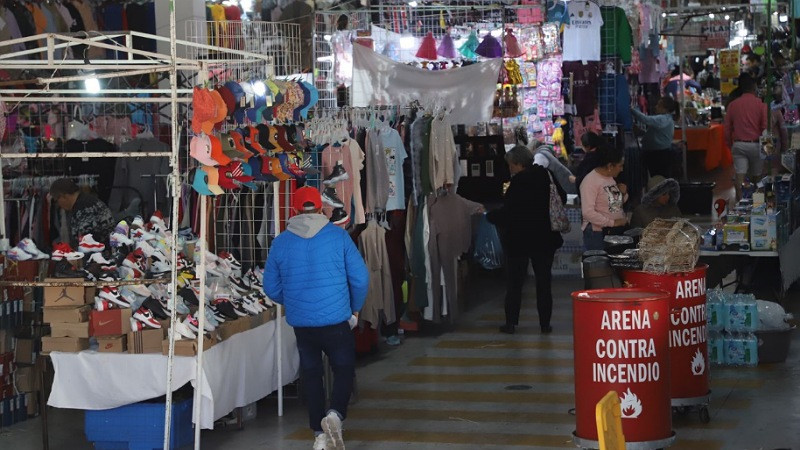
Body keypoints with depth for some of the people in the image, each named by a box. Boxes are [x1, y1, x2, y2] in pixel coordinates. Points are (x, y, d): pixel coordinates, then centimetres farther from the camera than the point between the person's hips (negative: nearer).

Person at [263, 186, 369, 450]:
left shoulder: (281, 242, 0)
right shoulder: (338, 236, -5)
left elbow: (272, 288, 7)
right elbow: (360, 278, -4)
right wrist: (355, 309, 12)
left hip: (300, 322, 2)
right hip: (336, 320, -2)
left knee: (311, 374, 15)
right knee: (344, 370, 10)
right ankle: (336, 414, -16)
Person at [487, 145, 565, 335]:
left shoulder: (519, 182, -19)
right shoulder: (548, 177, 0)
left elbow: (507, 211, -20)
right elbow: (562, 199, 12)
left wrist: (489, 216, -4)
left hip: (519, 239, -5)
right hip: (545, 238, 5)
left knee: (514, 281, 5)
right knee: (544, 281, 11)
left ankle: (511, 322, 5)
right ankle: (545, 323, 12)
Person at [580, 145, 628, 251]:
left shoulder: (610, 178, 12)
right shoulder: (590, 181, -14)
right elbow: (588, 212, -22)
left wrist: (623, 194, 2)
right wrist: (613, 222, -22)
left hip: (618, 231, 8)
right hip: (599, 233, -8)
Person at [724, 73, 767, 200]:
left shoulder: (732, 105, 2)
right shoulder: (760, 104, -6)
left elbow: (727, 129, 7)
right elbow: (765, 127, -8)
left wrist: (730, 145, 18)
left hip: (738, 145, 1)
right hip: (755, 144, -1)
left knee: (740, 175, -4)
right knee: (756, 175, 13)